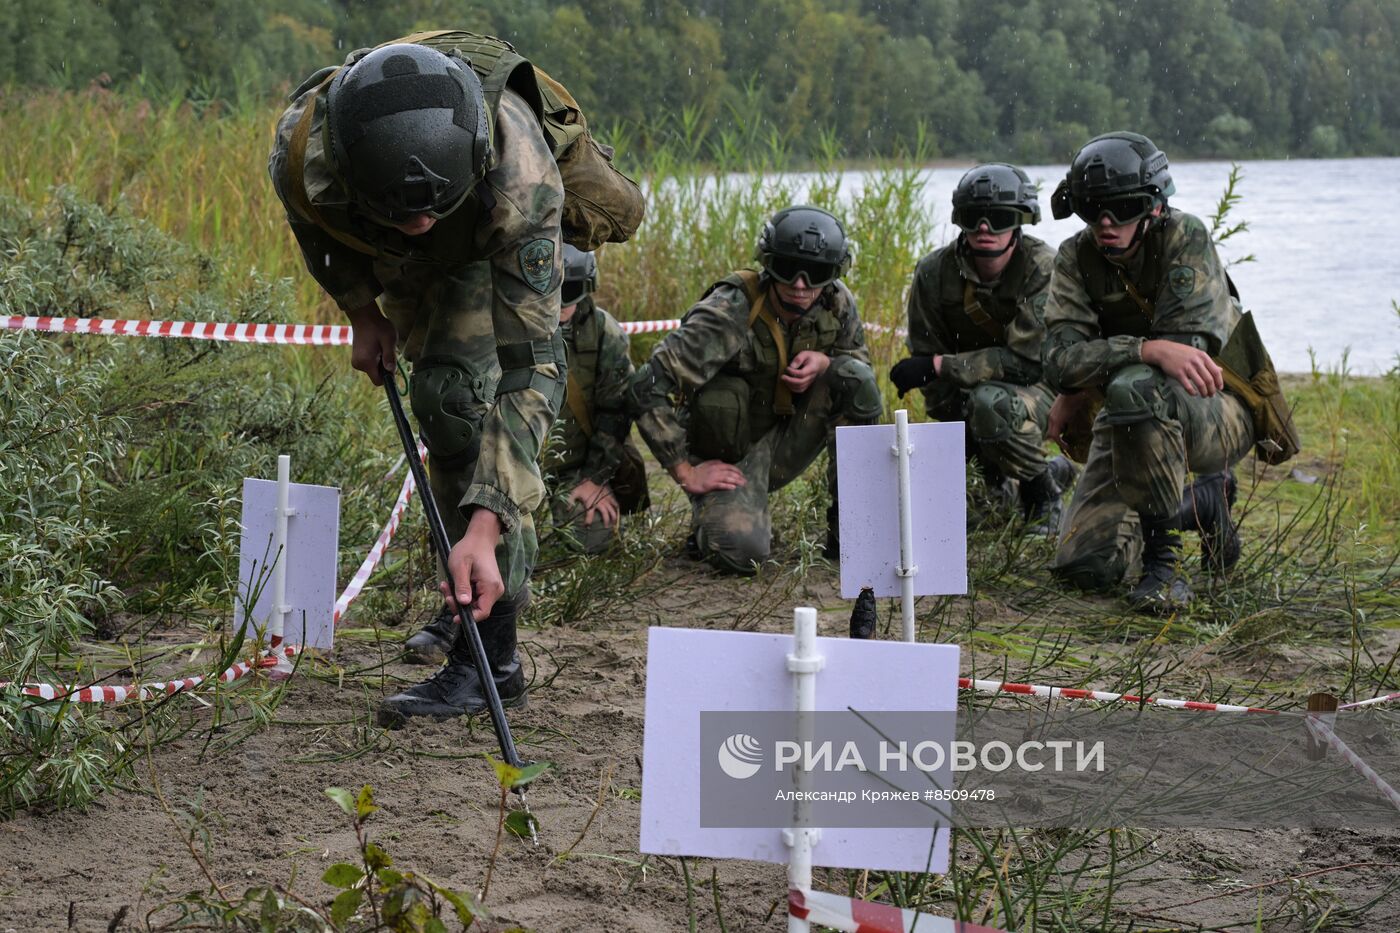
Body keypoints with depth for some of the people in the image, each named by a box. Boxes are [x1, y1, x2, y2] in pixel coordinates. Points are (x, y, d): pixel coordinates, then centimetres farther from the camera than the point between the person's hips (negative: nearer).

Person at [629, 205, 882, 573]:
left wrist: (824, 363, -17)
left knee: (855, 378, -18)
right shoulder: (729, 314, -26)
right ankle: (710, 516, 9)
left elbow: (862, 362, 10)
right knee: (743, 549, -31)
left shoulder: (837, 304, -9)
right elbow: (650, 387, -27)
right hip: (727, 458, -5)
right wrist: (686, 474, -21)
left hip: (784, 442, 5)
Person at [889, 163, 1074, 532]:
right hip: (970, 388, 6)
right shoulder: (935, 272, -11)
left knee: (990, 402, -38)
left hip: (1037, 387, -6)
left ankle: (1042, 492, -11)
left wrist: (938, 365, -28)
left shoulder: (1043, 270, -23)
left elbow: (1027, 360, -27)